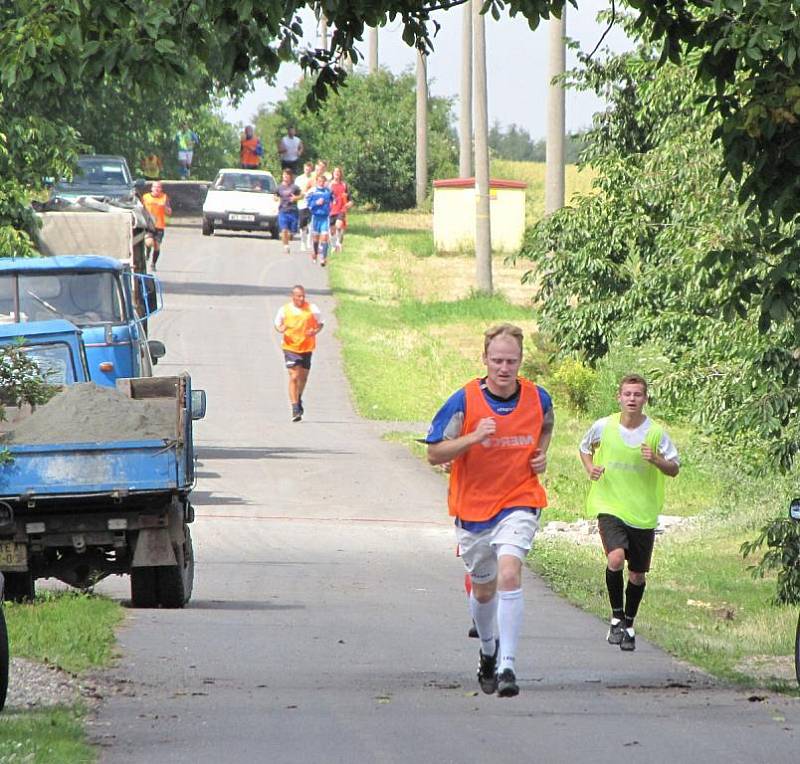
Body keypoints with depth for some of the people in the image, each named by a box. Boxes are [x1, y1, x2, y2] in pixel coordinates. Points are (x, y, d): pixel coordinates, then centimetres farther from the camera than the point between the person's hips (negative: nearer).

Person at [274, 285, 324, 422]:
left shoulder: (312, 309, -3)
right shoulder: (284, 310, -3)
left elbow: (320, 324, 7)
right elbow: (277, 324, 11)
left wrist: (315, 331, -15)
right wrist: (280, 329, -13)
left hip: (307, 348, 2)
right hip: (290, 347, -2)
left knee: (303, 377, 15)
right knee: (294, 377, -13)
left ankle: (298, 399, 44)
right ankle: (295, 409, -13)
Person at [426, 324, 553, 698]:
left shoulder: (537, 398, -3)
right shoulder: (464, 401, -11)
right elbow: (434, 453, -10)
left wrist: (541, 454, 1)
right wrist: (473, 438, -26)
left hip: (519, 502, -1)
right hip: (473, 506, 1)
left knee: (509, 574, -23)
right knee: (483, 590, 15)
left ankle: (507, 665, -24)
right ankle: (489, 650, 44)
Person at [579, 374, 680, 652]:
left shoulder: (656, 433, -5)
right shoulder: (603, 427, -3)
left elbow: (674, 469, 0)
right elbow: (585, 447, 17)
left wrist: (656, 460, -21)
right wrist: (590, 468, -2)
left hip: (643, 513, 1)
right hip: (610, 506, -1)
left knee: (637, 575, 9)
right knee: (616, 558, -25)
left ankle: (628, 625, 31)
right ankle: (617, 617, -6)